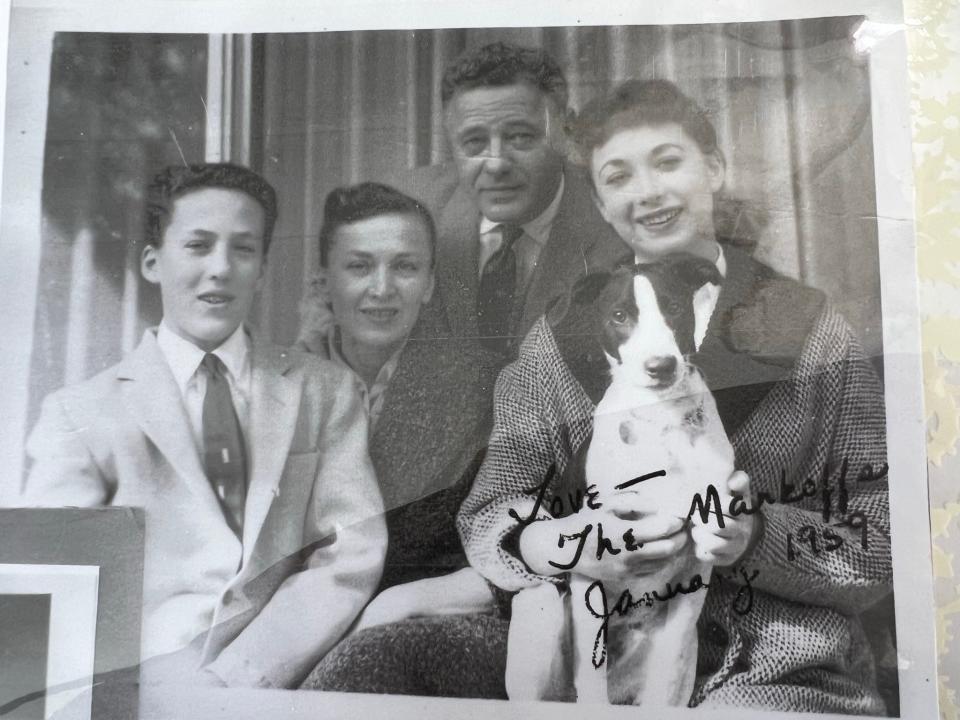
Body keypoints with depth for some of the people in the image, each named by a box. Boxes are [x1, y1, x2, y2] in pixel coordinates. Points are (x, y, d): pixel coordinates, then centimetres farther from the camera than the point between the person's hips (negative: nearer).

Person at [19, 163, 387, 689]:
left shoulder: (327, 392, 7)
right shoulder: (82, 412, 5)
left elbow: (352, 556, -1)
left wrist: (232, 677, -13)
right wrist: (166, 674, -22)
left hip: (281, 680, 2)